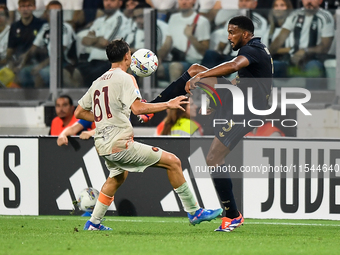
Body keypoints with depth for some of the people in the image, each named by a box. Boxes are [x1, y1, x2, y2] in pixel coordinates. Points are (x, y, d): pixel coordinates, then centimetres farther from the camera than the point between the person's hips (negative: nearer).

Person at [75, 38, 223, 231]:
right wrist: (167, 105, -14)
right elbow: (137, 108, -23)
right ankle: (194, 212, -2)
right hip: (120, 144, -9)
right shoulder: (124, 78, -9)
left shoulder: (98, 81, 15)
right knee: (173, 162, -4)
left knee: (117, 177, 36)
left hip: (103, 146, 9)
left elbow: (79, 112, 20)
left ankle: (93, 224, 38)